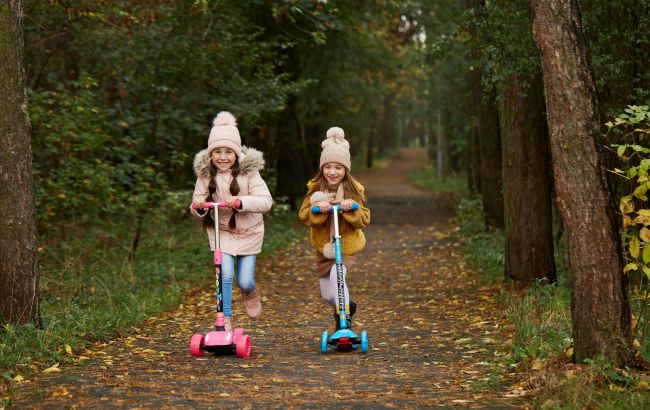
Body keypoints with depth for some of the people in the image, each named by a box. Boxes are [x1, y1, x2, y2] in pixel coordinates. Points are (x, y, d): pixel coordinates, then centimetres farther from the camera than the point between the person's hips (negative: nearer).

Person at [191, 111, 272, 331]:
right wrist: (198, 206, -29)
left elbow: (266, 201, -23)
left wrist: (240, 201, -39)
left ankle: (251, 293, 41)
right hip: (220, 231, 1)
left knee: (244, 281, 3)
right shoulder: (205, 175, -9)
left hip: (248, 232, -1)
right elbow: (196, 207, -4)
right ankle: (226, 319, -3)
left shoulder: (248, 172, -16)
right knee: (225, 275, -17)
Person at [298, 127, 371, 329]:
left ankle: (344, 318, -17)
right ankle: (346, 307, 40)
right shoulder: (315, 189, -4)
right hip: (323, 246, 3)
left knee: (337, 275, -29)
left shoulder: (354, 190, -6)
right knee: (327, 295, 7)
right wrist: (318, 208, -32)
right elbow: (304, 216, -13)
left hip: (347, 245, -3)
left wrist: (352, 208, -28)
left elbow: (364, 220, -9)